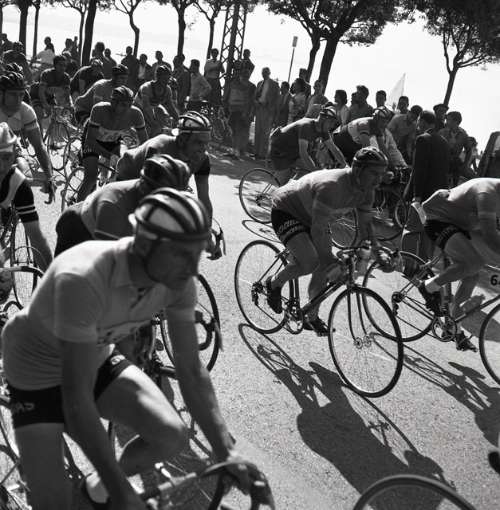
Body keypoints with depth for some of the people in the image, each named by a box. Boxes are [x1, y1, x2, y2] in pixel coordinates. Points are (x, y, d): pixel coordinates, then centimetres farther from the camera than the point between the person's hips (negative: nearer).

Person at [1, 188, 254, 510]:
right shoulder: (83, 280, -39)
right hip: (38, 371, -5)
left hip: (98, 361, 5)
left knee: (172, 436, -9)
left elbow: (191, 370, -12)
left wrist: (226, 451, -19)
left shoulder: (178, 281, -20)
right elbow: (77, 398, -36)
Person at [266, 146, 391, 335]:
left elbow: (365, 224, -2)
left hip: (309, 216, 8)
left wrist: (377, 251, -15)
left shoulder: (367, 191, -12)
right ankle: (274, 283, 3)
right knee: (310, 262, -26)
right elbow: (318, 229, -38)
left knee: (325, 267, -1)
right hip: (285, 211, -8)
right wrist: (330, 260, -41)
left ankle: (312, 317, 16)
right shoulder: (331, 186, -38)